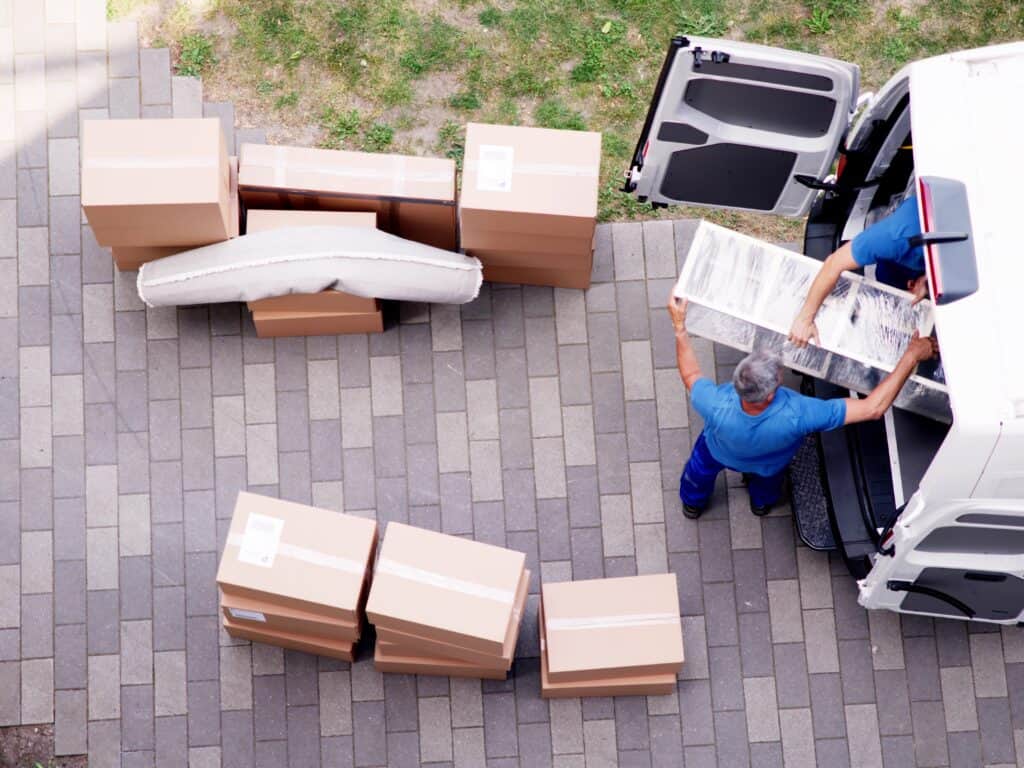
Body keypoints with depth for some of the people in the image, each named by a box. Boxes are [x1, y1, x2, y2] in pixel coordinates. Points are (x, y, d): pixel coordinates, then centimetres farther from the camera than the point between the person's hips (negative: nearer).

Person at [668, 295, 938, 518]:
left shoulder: (717, 406, -50)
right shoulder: (795, 415, -53)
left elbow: (690, 375, -25)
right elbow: (873, 408, -49)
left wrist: (679, 326, -18)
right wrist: (912, 357, -45)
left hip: (719, 451, 0)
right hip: (770, 464, 1)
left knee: (701, 468, 36)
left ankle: (693, 504, 67)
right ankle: (762, 503, 71)